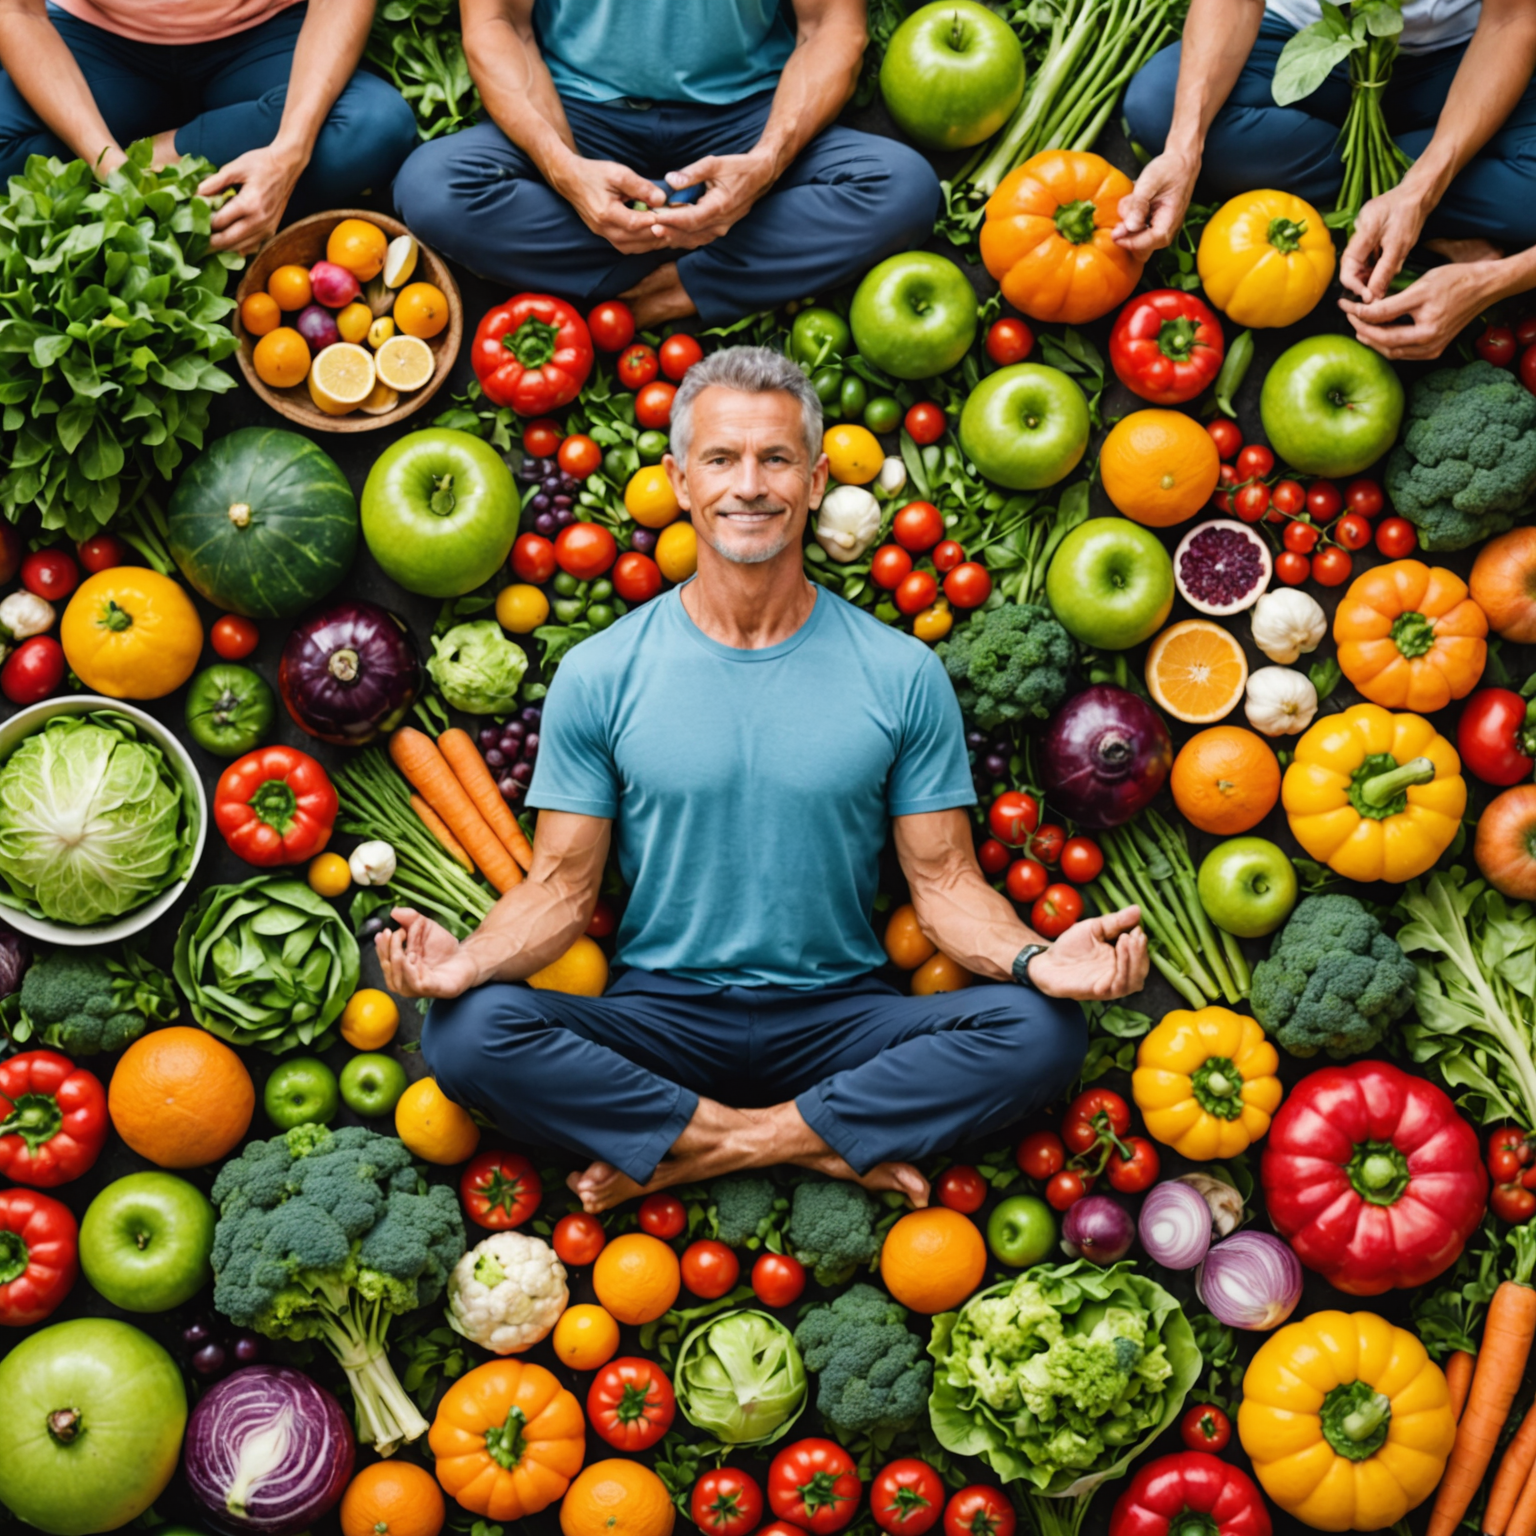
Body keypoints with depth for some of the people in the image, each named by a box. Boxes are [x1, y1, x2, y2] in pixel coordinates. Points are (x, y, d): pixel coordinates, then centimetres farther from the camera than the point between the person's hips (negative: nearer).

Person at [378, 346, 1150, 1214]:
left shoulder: (901, 675, 3)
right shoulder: (602, 674, 2)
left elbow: (945, 880, 3)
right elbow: (563, 885, 2)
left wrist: (1034, 958, -19)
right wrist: (467, 960, -19)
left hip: (841, 1020, 1)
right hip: (661, 1019, 0)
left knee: (1043, 1030, -26)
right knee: (469, 1032, -28)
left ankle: (682, 1153, -18)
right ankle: (830, 1148, -19)